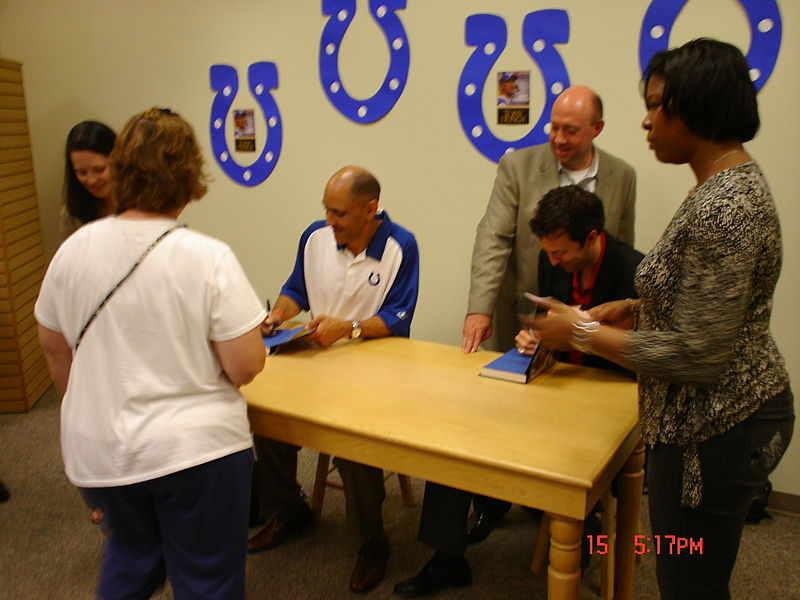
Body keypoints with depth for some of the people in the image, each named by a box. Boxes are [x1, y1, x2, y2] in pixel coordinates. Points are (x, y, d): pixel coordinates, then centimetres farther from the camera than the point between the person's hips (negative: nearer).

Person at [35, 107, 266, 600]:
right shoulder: (209, 258, -18)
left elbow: (53, 346, 8)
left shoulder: (74, 249, -5)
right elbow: (246, 367, -17)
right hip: (196, 448, -4)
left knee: (130, 552, 31)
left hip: (97, 452, 5)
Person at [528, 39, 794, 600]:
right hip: (737, 411, 10)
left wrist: (584, 332, -17)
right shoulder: (734, 180, 8)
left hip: (714, 430, -10)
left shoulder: (722, 208, -25)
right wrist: (636, 308, 6)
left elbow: (697, 357, -26)